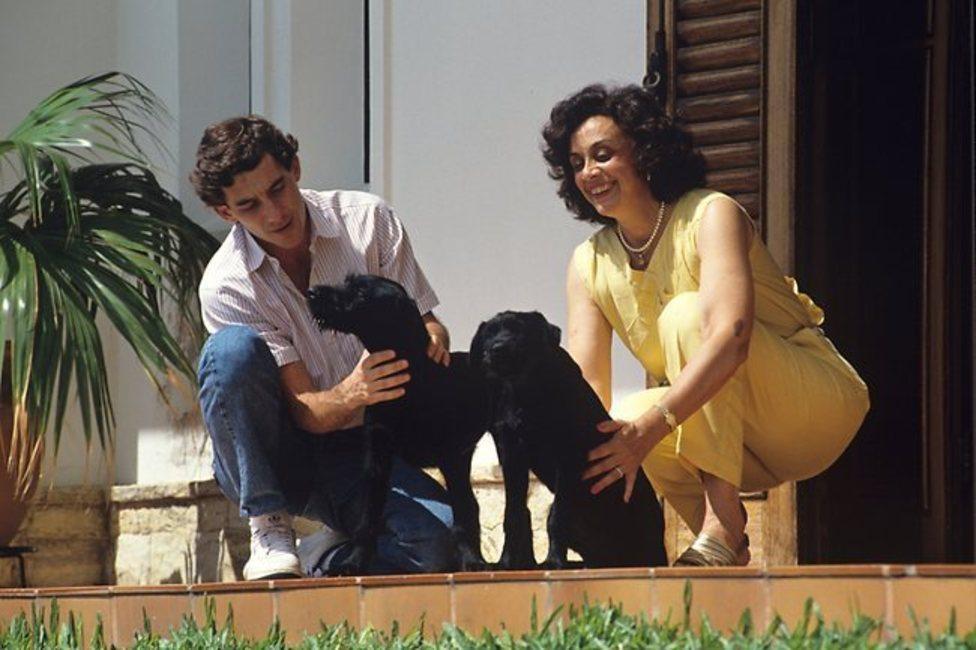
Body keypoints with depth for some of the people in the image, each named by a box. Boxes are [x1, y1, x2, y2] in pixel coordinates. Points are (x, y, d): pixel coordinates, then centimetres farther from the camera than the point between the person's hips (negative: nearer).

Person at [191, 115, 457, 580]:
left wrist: (430, 339, -25)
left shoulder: (368, 221, -6)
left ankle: (325, 561, 4)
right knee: (233, 348, -31)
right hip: (261, 462, -1)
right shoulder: (226, 286, -13)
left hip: (357, 454, 1)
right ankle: (269, 528, -21)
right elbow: (305, 410, -18)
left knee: (439, 541, -30)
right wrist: (352, 394, -42)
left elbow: (425, 322, 1)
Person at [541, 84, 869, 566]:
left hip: (818, 405, -5)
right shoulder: (589, 265, 2)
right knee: (621, 423, -25)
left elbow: (731, 336, -33)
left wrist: (650, 426, -45)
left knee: (689, 313, -28)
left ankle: (723, 522, -33)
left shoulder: (711, 214, -16)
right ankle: (727, 549, -6)